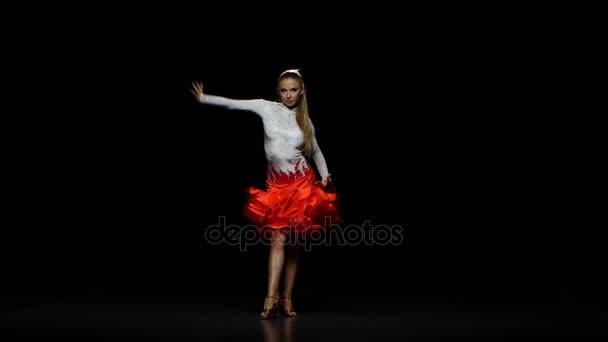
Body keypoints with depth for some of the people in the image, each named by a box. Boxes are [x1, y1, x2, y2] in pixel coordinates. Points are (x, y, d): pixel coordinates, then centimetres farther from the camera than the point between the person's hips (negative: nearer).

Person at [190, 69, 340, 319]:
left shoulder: (305, 121, 6)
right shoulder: (267, 108, 2)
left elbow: (315, 151, 17)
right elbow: (233, 104, 3)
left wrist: (325, 175, 5)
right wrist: (204, 99, 1)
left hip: (301, 183, 1)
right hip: (276, 184, -1)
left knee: (292, 241, 3)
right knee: (278, 238, -11)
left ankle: (286, 298, 9)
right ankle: (272, 296, -9)